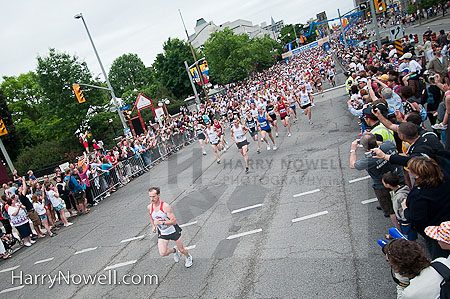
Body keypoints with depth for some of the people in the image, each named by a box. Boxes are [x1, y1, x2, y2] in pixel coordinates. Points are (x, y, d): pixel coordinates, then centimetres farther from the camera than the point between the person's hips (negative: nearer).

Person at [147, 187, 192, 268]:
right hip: (162, 233, 4)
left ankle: (188, 258, 46)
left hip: (173, 231, -3)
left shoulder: (166, 206, -26)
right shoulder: (149, 207, -11)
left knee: (181, 250, 10)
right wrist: (153, 226, 4)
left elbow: (174, 221, -27)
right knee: (162, 253, -12)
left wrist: (161, 223, -36)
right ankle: (174, 250, 23)